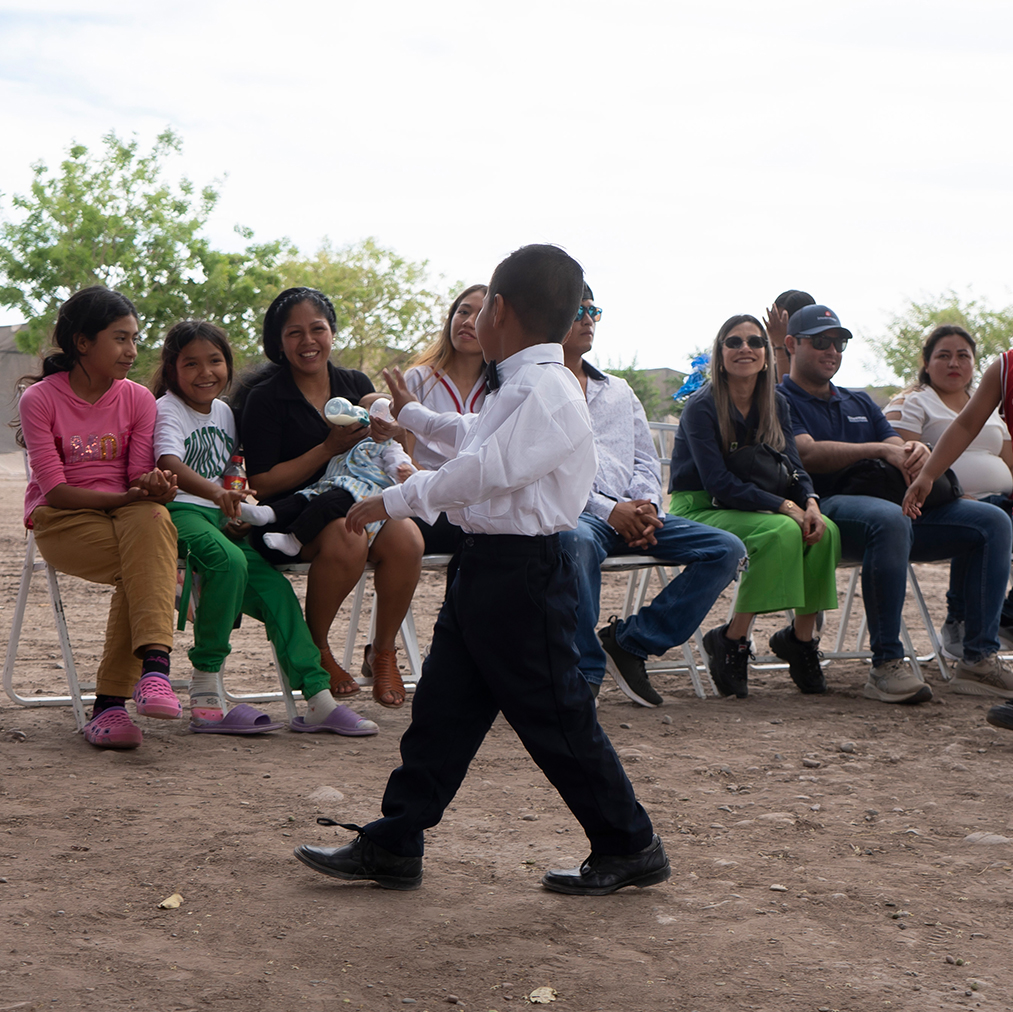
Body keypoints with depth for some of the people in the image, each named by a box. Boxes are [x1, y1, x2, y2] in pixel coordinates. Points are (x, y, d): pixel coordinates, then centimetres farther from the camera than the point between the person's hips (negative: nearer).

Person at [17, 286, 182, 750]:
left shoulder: (138, 399, 6)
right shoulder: (40, 399, -5)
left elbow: (141, 478, 1)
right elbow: (54, 489, -12)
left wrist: (153, 487, -25)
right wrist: (127, 498, -24)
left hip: (126, 511, 3)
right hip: (60, 520, -3)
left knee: (152, 520, -35)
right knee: (149, 563, -33)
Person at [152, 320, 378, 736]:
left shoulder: (224, 412, 19)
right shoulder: (167, 409, -4)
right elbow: (170, 464, -25)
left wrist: (238, 512, 7)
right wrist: (216, 492, -43)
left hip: (220, 517, 8)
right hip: (180, 512, -7)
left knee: (274, 588, -7)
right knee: (228, 561, -34)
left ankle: (319, 698, -5)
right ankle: (206, 698, -28)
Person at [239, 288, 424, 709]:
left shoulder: (357, 385, 12)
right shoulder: (266, 398, -1)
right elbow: (262, 483, -7)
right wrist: (329, 448, -14)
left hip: (357, 502, 4)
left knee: (405, 539, -29)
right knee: (347, 536, -36)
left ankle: (383, 653, -7)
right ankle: (315, 650, -13)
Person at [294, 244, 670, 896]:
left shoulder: (547, 391, -18)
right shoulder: (518, 388, 15)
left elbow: (488, 467, -28)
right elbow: (480, 436, 36)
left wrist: (394, 501, -22)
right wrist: (413, 416, 52)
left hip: (523, 572, -10)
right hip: (485, 566, 10)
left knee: (555, 719, -1)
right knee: (443, 707, 10)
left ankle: (630, 848, 14)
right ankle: (392, 848, 15)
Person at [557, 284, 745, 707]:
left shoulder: (618, 391, 29)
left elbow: (645, 460, 23)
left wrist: (646, 507, -2)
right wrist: (609, 510, -16)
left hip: (630, 513, 6)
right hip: (569, 513, -6)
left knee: (727, 549, -11)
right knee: (576, 542, -43)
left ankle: (629, 640, -8)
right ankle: (584, 673, -30)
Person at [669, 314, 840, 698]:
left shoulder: (776, 406, 7)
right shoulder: (701, 407, -13)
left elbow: (792, 466, 3)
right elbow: (720, 483, -20)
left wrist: (810, 503, -20)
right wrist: (785, 507, -26)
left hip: (749, 508, 6)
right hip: (697, 510, -6)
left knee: (825, 532, -20)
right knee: (782, 532, -32)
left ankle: (802, 637, -5)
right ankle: (731, 642, -21)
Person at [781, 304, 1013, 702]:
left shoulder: (860, 403, 30)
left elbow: (897, 451, 17)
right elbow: (807, 453, -12)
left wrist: (916, 451, -9)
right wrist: (882, 450, -17)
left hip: (892, 508, 8)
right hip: (824, 508, -7)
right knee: (889, 518, -41)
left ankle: (980, 658, -16)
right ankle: (886, 666, -38)